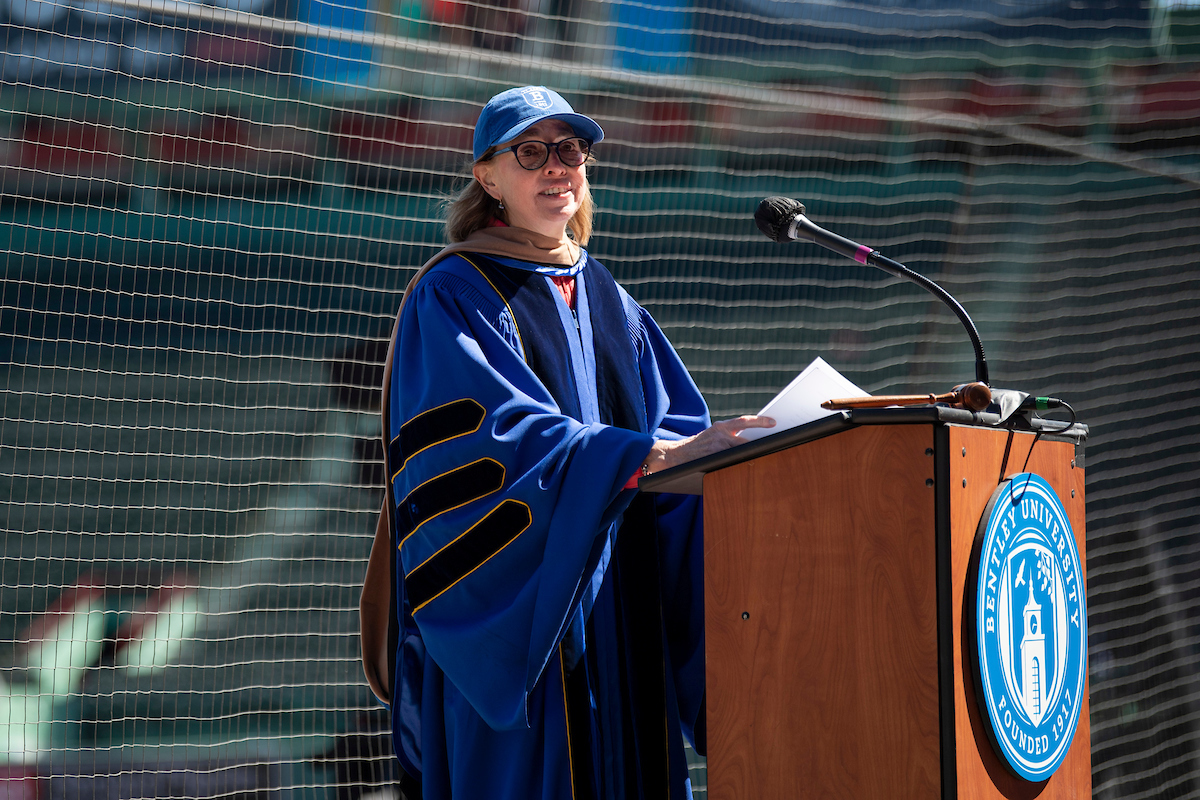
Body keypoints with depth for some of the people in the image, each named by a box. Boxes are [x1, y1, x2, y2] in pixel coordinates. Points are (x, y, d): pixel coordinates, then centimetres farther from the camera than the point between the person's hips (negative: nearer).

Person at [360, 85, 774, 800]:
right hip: (513, 604, -6)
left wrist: (719, 450, -13)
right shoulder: (452, 297, -3)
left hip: (618, 602, 6)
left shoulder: (609, 302, 18)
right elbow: (509, 435, -18)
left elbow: (675, 417, 10)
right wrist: (657, 454, -28)